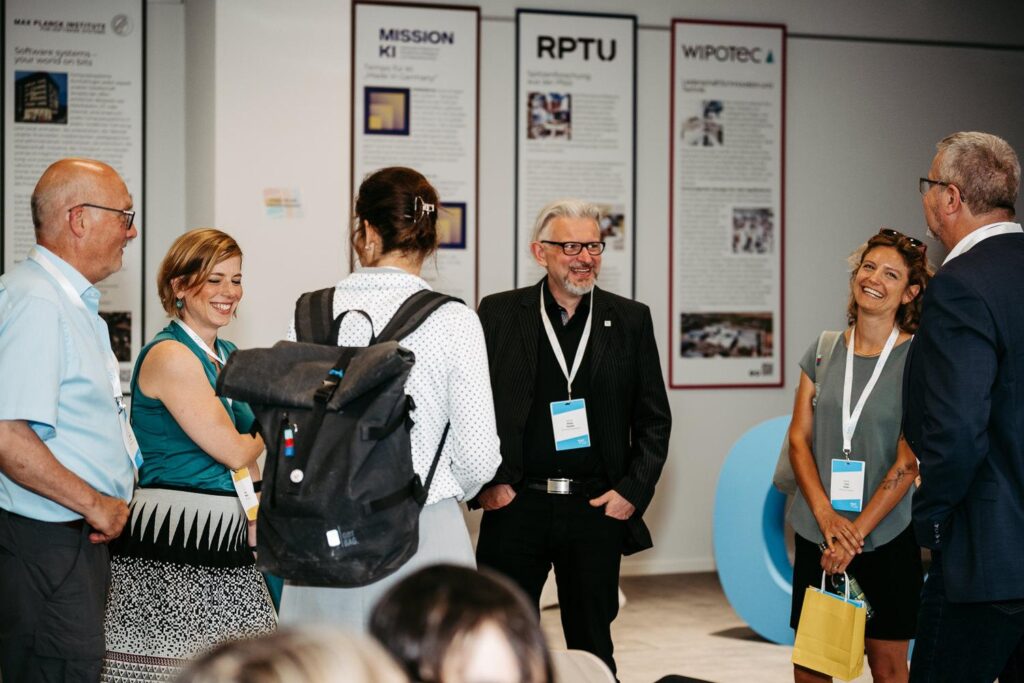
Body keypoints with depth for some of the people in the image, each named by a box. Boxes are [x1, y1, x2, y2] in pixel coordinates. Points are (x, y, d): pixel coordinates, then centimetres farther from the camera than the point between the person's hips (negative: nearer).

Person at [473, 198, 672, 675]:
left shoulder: (630, 320, 5)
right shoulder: (499, 314, 2)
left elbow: (654, 418, 7)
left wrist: (634, 491, -2)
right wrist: (485, 483, -5)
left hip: (597, 510, 1)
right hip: (516, 506, -1)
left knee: (592, 645, 9)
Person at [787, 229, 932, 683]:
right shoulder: (822, 353, 6)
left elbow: (908, 462, -10)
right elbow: (799, 440, 5)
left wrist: (858, 529, -14)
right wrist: (826, 515, -9)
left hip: (887, 535, -3)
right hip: (816, 532, 3)